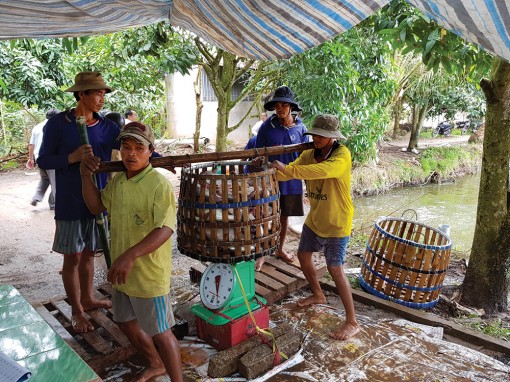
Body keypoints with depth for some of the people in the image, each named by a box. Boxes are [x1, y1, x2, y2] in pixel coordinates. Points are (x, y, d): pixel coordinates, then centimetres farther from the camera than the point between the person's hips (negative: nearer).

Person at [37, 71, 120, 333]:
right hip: (70, 203, -3)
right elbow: (43, 161, -4)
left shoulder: (107, 127, 1)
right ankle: (76, 311, 21)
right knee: (72, 257, 6)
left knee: (88, 253, 16)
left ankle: (87, 298, 34)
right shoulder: (58, 124, -8)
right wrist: (71, 157, -22)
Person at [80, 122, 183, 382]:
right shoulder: (117, 180, 4)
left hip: (150, 275, -8)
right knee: (127, 324, 24)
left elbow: (165, 229, -28)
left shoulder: (159, 184, -20)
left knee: (159, 332, 6)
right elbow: (97, 206, 18)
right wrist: (86, 176, 3)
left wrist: (130, 255, -38)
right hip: (122, 271, 9)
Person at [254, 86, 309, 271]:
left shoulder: (300, 129, -2)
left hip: (291, 181, 2)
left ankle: (280, 249, 35)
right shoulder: (267, 127, -7)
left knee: (284, 216, 16)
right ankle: (261, 254, 18)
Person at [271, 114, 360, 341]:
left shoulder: (342, 154, -22)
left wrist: (288, 169, -47)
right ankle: (318, 295, 44)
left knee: (335, 269, -9)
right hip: (314, 218, 8)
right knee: (303, 255, 19)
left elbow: (323, 170, -43)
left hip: (336, 223, -8)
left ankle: (352, 323, 5)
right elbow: (287, 172, -9)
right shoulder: (309, 154, 0)